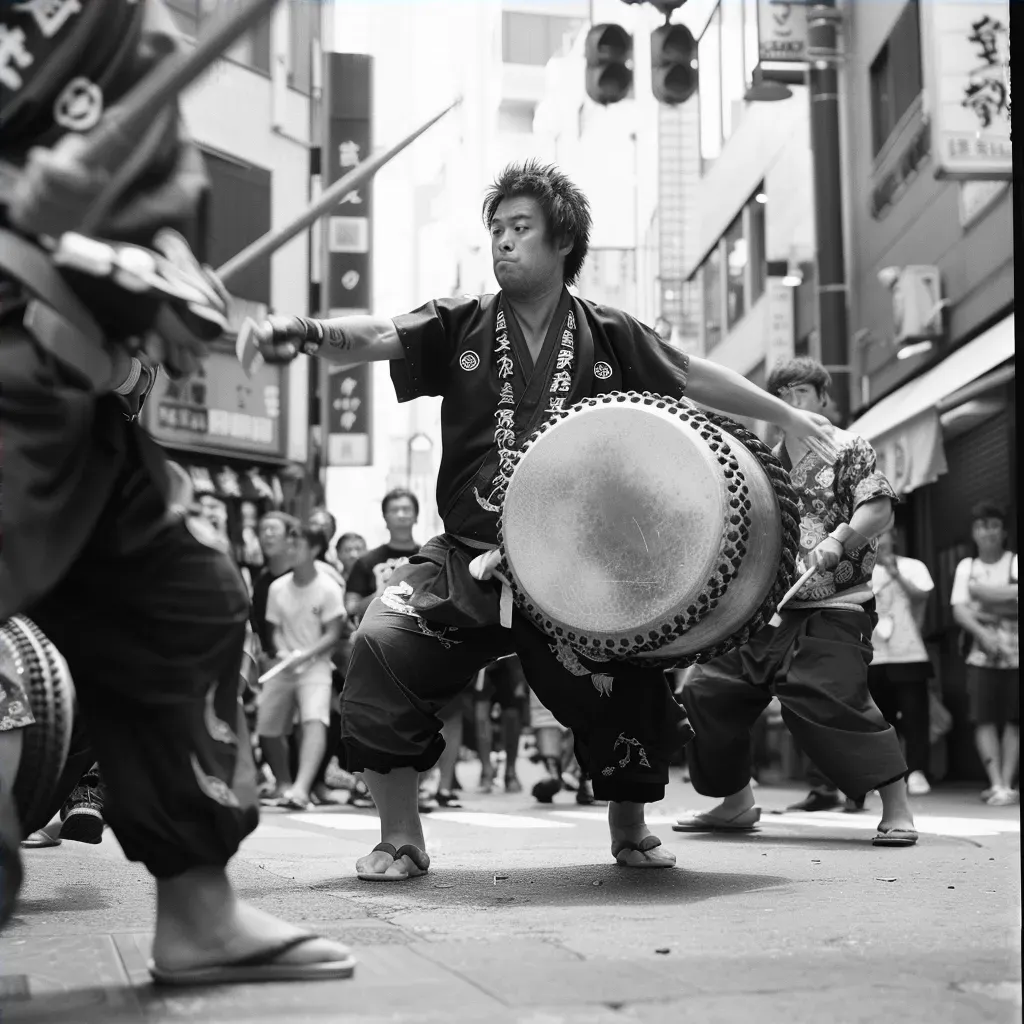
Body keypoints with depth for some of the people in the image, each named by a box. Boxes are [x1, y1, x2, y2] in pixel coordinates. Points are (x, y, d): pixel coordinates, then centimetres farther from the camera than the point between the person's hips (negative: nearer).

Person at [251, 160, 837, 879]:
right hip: (468, 558, 0)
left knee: (628, 684, -8)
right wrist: (309, 333, -33)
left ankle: (631, 833, 26)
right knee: (382, 643, -22)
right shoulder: (459, 326, 3)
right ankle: (400, 840, -4)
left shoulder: (609, 335, 6)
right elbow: (375, 338, -13)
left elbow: (696, 377, 16)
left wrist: (786, 415, 19)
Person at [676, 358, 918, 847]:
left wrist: (839, 538, -28)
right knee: (708, 691, 4)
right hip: (765, 610, 7)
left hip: (832, 611, -7)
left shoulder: (848, 449, -1)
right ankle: (736, 803, 20)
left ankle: (896, 809, -12)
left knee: (829, 701, -24)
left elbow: (879, 509, -13)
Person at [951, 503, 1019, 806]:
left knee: (1012, 720, -2)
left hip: (1015, 653, -1)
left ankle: (1006, 784, 2)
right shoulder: (966, 567, 11)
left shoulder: (1015, 563, 3)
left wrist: (982, 591, -11)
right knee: (984, 719, -7)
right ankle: (997, 786, -6)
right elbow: (959, 610, 1)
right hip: (982, 654, 1)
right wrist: (983, 633, -15)